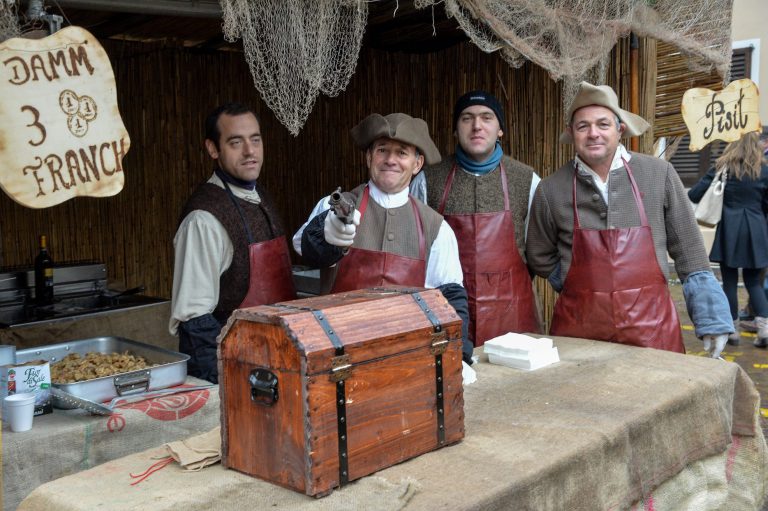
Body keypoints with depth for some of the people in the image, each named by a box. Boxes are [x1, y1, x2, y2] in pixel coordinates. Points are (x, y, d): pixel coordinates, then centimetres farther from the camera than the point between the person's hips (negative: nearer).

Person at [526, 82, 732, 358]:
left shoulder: (659, 174, -2)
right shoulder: (551, 190, -1)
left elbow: (688, 251, 4)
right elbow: (540, 256, 12)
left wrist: (711, 319, 2)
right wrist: (583, 290, 6)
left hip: (650, 325, 0)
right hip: (578, 325, 0)